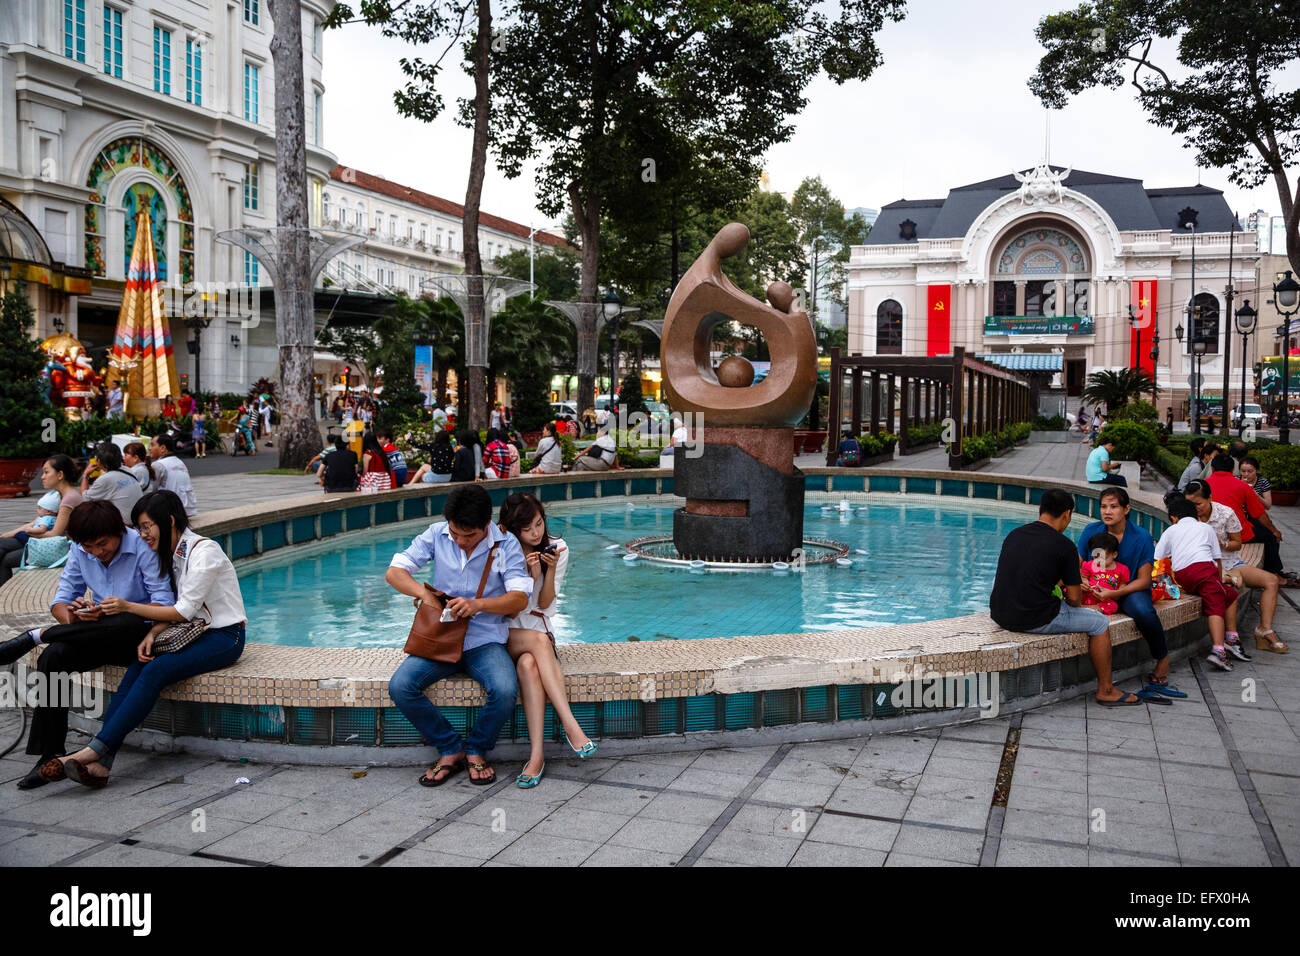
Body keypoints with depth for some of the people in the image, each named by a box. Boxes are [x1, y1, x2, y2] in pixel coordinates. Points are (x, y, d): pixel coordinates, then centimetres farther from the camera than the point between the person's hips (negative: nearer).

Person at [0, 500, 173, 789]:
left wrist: (117, 610, -31)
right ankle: (50, 757, -20)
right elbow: (61, 600, 7)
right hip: (97, 636, 5)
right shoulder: (79, 550, 4)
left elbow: (165, 605, -18)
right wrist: (72, 616, -18)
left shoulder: (143, 547, -14)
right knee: (52, 656, -24)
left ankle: (34, 636, -22)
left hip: (138, 634, -5)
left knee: (132, 624, -41)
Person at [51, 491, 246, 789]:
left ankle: (96, 750, -31)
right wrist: (151, 635, -10)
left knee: (156, 670, -29)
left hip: (224, 637, -7)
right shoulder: (171, 553, 12)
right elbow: (174, 609, 9)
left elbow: (184, 610, -17)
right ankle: (101, 763, -30)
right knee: (138, 668, -20)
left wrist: (128, 606, -15)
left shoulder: (203, 550, -15)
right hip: (195, 631, 7)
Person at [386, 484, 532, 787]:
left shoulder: (506, 544, -5)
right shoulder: (437, 535, 1)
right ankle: (450, 750, -1)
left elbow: (520, 599, -12)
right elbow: (394, 572, 1)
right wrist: (423, 592, -20)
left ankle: (477, 750, 1)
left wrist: (478, 605, -29)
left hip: (486, 639, -2)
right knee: (400, 686, -22)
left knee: (505, 691, -30)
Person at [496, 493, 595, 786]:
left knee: (528, 664, -35)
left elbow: (544, 604, -2)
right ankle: (571, 726, -40)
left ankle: (536, 753, -42)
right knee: (539, 640, -36)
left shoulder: (557, 548, 0)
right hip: (503, 634, -2)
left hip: (538, 629, 2)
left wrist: (551, 569, -18)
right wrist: (530, 576, -24)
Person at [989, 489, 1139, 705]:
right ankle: (1106, 691, 25)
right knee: (1099, 622, 13)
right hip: (1036, 620, -6)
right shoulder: (1063, 545, -9)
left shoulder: (1014, 535, 8)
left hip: (1000, 614, 6)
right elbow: (1075, 598, -4)